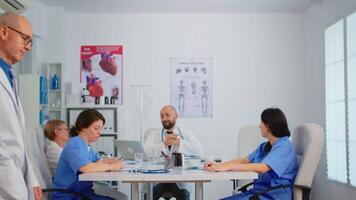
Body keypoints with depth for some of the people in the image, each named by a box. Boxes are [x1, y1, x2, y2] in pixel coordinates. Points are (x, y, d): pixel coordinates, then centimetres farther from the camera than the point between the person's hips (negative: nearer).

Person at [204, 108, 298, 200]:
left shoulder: (285, 146, -13)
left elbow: (261, 168, -25)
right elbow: (245, 160, 16)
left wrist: (228, 167, -24)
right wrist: (219, 164, 2)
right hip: (258, 191, 9)